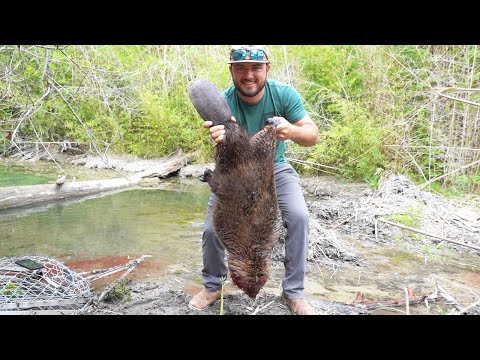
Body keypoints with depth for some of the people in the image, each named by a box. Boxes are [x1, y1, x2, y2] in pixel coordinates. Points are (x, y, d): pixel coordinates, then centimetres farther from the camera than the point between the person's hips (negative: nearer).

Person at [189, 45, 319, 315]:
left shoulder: (284, 94, -20)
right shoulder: (223, 103, -23)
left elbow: (313, 136, -22)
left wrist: (292, 131, -47)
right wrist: (222, 141, -57)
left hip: (274, 167, 1)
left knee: (299, 216, -21)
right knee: (212, 227, -10)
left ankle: (294, 291, -2)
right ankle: (212, 286, 19)